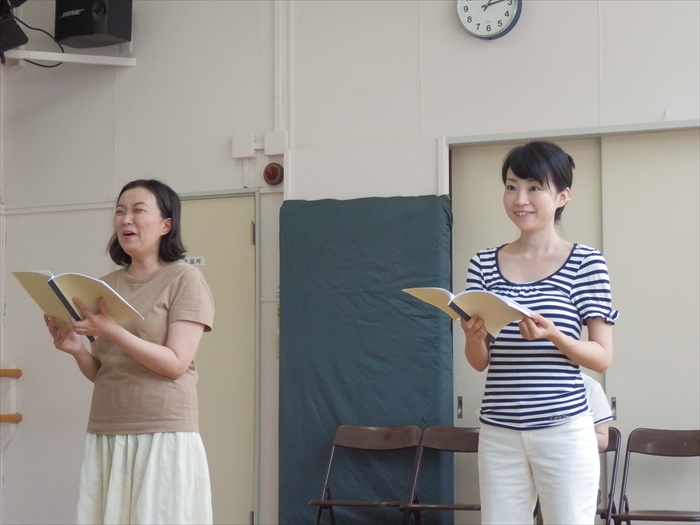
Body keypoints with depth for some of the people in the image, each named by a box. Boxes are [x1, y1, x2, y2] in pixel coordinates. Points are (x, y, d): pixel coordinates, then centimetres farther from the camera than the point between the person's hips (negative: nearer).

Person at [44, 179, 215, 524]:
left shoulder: (185, 279, -4)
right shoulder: (107, 285, 14)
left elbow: (176, 364, -12)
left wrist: (113, 331, -21)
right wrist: (76, 349, -4)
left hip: (164, 435, -5)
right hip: (105, 435, 5)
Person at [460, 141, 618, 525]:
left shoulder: (586, 263, -3)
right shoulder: (484, 264, 6)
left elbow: (602, 358, -3)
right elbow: (480, 362, 9)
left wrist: (553, 336, -20)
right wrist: (473, 336, -13)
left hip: (564, 430, -3)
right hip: (499, 433, 3)